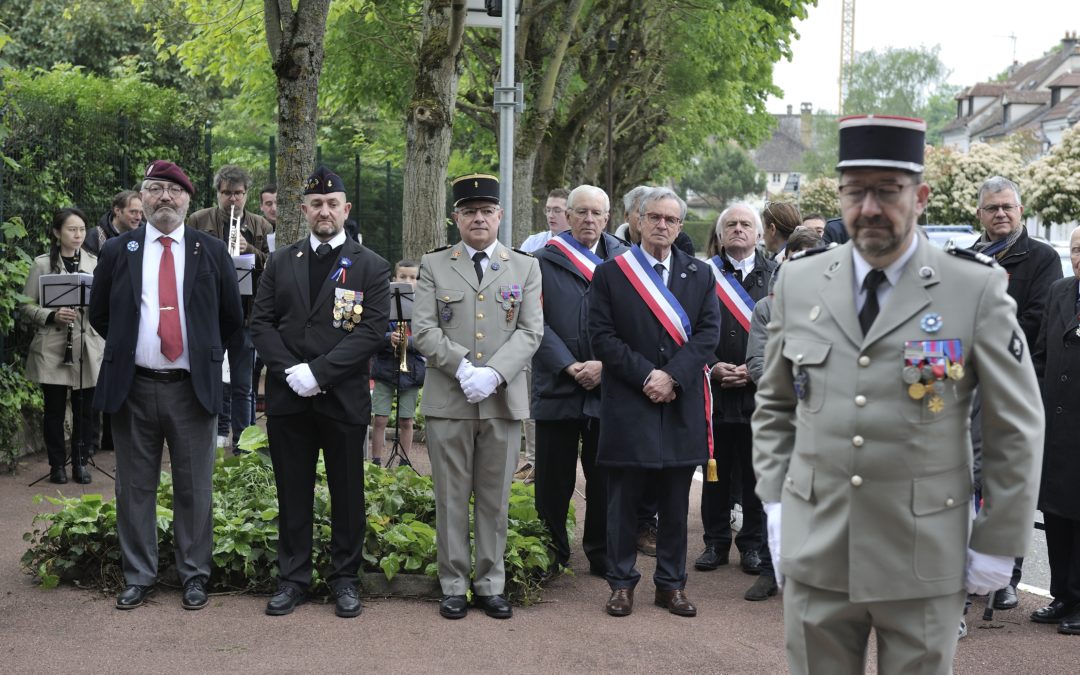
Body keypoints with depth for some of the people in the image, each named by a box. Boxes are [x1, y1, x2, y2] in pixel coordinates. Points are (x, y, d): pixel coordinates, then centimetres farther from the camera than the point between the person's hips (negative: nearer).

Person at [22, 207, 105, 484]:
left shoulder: (96, 263, 7)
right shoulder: (42, 264, 1)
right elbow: (26, 306, 1)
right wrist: (52, 315, -16)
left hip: (88, 347, 2)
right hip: (52, 349, -2)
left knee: (85, 408, 4)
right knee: (54, 408, 5)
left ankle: (80, 462, 18)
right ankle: (57, 464, 18)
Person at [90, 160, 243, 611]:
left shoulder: (211, 251, 4)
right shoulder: (117, 251, 4)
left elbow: (231, 317, 12)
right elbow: (99, 315, 14)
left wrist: (207, 355, 9)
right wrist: (127, 350, 10)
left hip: (193, 387, -1)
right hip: (132, 388, 1)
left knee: (194, 489, 6)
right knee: (135, 488, 8)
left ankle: (194, 575, 18)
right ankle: (138, 577, 19)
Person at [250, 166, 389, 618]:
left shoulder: (370, 267, 1)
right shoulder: (280, 262, 10)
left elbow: (372, 330, -9)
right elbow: (261, 323, 5)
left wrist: (318, 371, -16)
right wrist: (290, 370, -11)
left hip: (343, 398, -2)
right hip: (287, 397, 2)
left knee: (347, 493, 6)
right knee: (292, 493, 8)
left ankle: (345, 578, 17)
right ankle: (292, 578, 18)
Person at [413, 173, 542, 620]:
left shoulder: (525, 267, 10)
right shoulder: (434, 266, 7)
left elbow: (531, 331, 0)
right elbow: (423, 329, -2)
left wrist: (494, 374, -15)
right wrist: (462, 368, -16)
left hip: (503, 400, 1)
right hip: (448, 400, -1)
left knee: (495, 498, 7)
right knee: (451, 498, 4)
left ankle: (491, 585, 15)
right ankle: (454, 586, 13)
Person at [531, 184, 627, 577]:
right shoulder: (544, 261, 2)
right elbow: (537, 323, -4)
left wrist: (604, 364, -12)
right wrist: (568, 367, -12)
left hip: (607, 388, 1)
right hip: (556, 387, -1)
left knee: (604, 478, 7)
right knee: (554, 479, 6)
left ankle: (602, 555, 19)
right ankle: (551, 556, 18)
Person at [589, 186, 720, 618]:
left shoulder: (700, 276, 10)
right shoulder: (609, 274, 3)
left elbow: (709, 332, 0)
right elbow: (602, 337, -4)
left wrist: (672, 375, -13)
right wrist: (645, 376, -13)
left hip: (682, 405, 2)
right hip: (628, 404, -2)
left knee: (675, 502, 8)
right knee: (624, 498, 4)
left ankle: (671, 583, 18)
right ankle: (622, 582, 14)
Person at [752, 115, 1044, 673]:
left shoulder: (978, 292, -6)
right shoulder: (798, 284, 4)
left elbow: (1016, 430, -1)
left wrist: (996, 545, -1)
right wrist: (775, 505, 7)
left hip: (923, 562, -2)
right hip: (813, 555, 3)